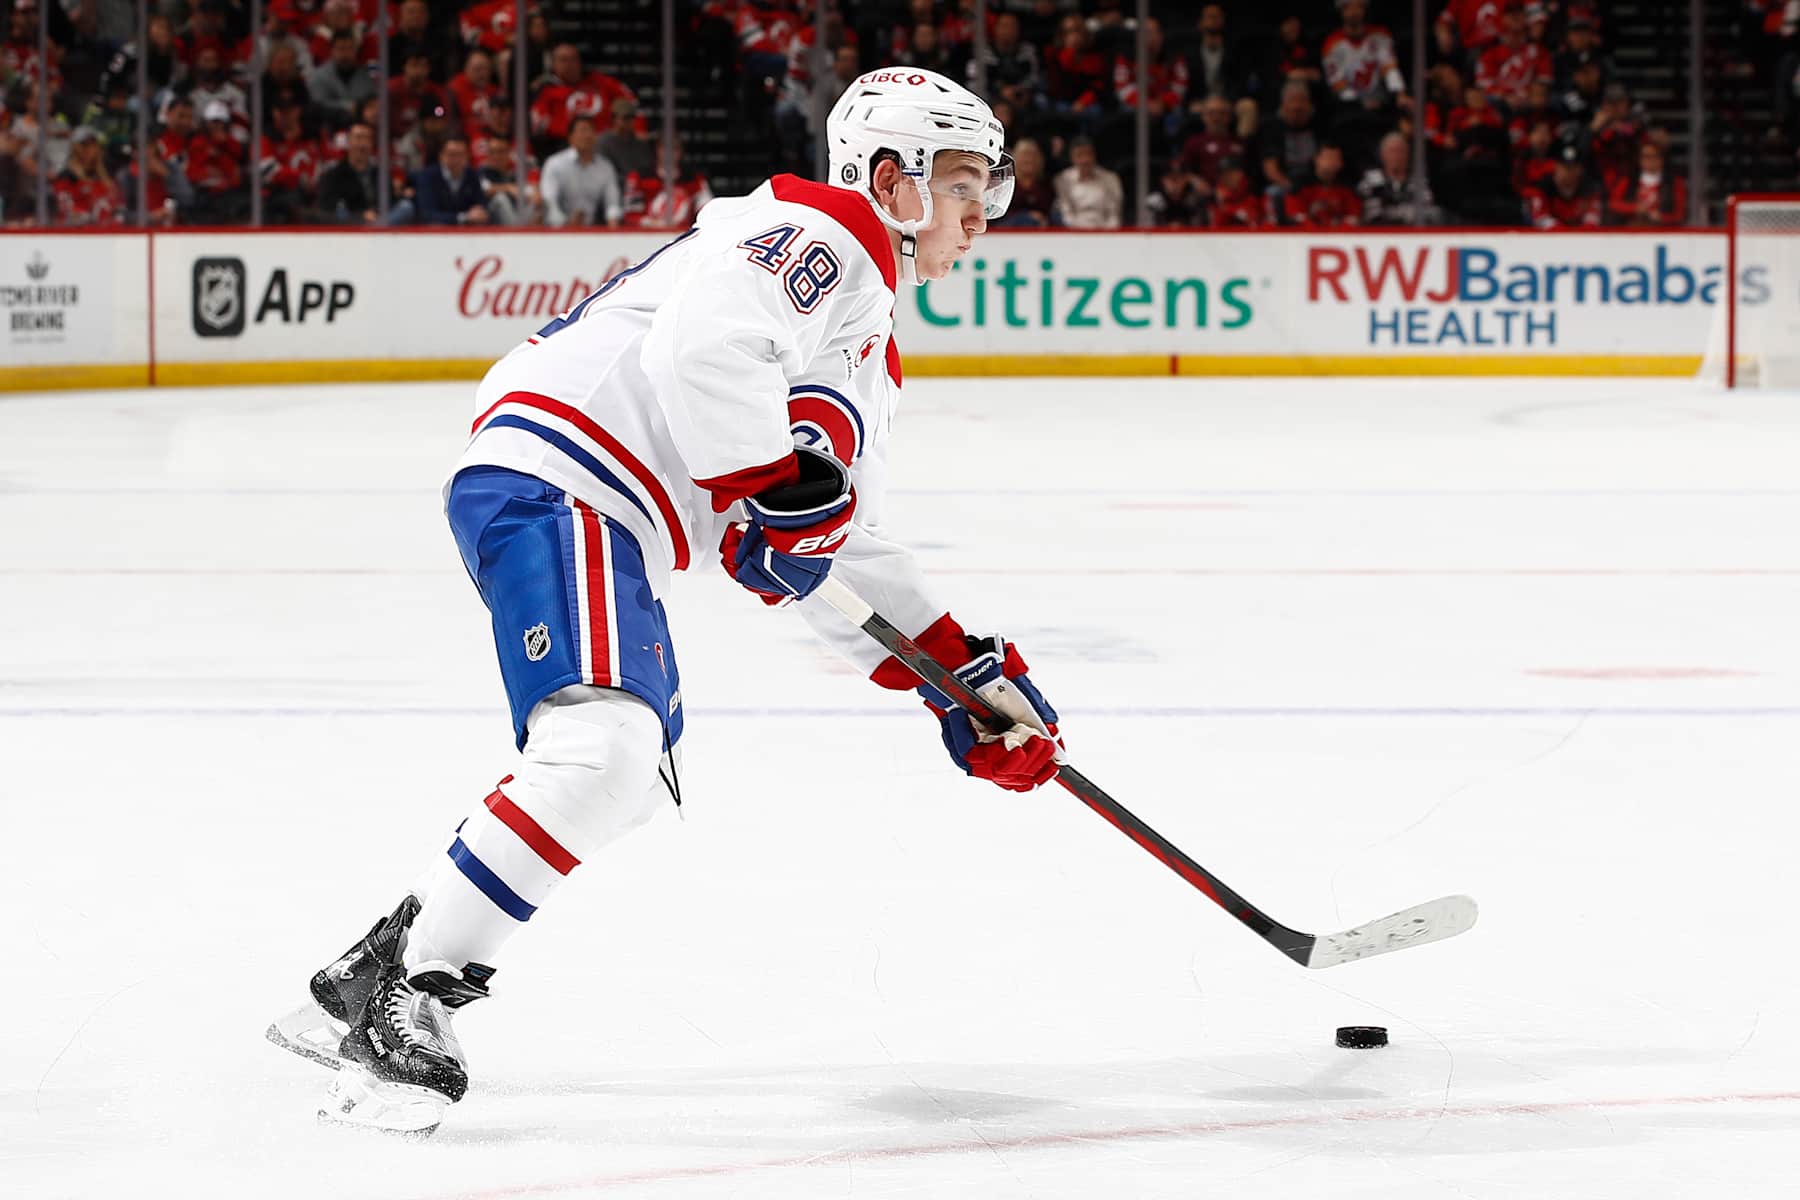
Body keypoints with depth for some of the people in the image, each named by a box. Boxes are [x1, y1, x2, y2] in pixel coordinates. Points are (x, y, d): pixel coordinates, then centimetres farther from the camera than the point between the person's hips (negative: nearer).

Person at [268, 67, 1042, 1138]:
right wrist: (778, 484, -18)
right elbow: (707, 337, -24)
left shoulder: (868, 346, 29)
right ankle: (409, 998, -24)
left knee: (631, 782, 19)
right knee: (606, 745, -27)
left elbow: (843, 547, 30)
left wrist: (962, 673, 23)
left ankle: (370, 979, 23)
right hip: (554, 483, -11)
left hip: (614, 529, 11)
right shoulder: (821, 232, -4)